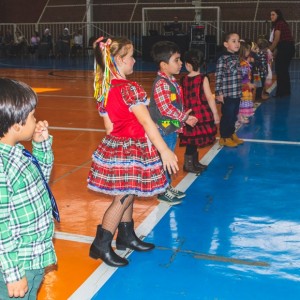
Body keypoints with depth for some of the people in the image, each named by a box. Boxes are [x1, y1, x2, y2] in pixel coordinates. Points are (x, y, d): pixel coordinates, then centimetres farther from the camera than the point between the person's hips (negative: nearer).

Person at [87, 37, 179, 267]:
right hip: (130, 150, -9)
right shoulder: (130, 88, -22)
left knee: (128, 195, 20)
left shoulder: (104, 89, 4)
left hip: (115, 146, 9)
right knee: (123, 198, 2)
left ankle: (126, 236, 36)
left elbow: (109, 126, 9)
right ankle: (101, 246, 11)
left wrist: (117, 143, 20)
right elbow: (146, 123, -22)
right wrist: (165, 151, -18)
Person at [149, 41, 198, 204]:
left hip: (172, 128, 10)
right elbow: (166, 108, -26)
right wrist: (183, 117, -16)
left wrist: (184, 118, 9)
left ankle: (168, 187, 33)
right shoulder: (161, 84, -22)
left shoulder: (172, 81, 9)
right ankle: (163, 192, 16)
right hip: (163, 129, -10)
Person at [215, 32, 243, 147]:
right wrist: (219, 93, -18)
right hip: (227, 94, -8)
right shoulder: (222, 59, -14)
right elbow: (218, 77, -16)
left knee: (234, 116, 17)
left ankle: (232, 134, 31)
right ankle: (224, 138, 15)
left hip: (237, 94, 8)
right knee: (227, 116, 2)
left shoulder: (236, 57, 11)